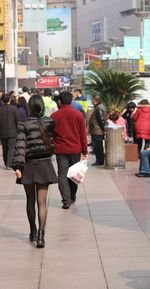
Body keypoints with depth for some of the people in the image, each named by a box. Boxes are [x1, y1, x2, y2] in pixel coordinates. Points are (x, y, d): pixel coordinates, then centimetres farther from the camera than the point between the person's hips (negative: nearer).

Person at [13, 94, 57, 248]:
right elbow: (53, 140, 6)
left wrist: (18, 166, -13)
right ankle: (41, 234, -14)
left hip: (28, 166, 0)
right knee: (42, 202, -1)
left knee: (30, 201, 15)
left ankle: (33, 232, 26)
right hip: (44, 164, 1)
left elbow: (20, 146, -13)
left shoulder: (23, 125, -8)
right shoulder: (50, 122, -3)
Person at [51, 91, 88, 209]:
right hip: (75, 150, 1)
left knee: (62, 174, 0)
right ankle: (72, 197, 26)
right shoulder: (78, 114, -2)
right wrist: (85, 151, 6)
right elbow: (83, 134, 0)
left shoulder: (54, 116, -3)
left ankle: (66, 200, -10)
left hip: (61, 150, -1)